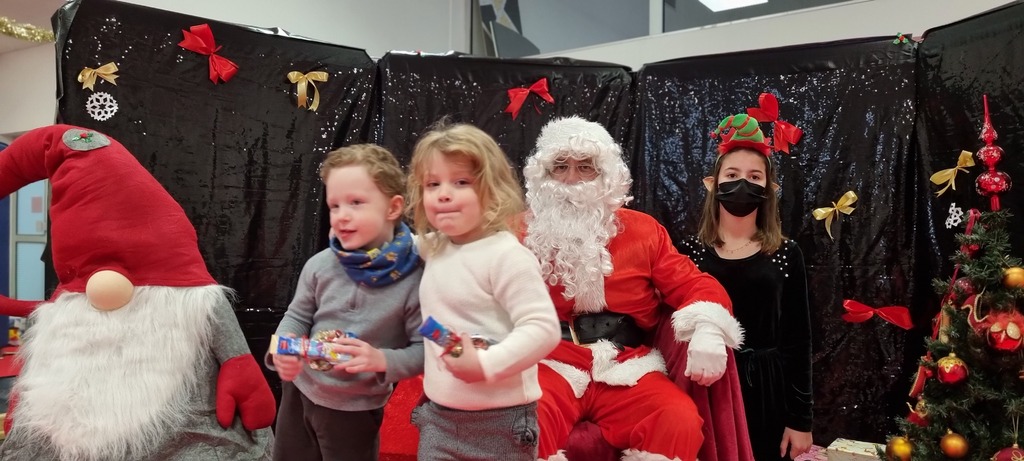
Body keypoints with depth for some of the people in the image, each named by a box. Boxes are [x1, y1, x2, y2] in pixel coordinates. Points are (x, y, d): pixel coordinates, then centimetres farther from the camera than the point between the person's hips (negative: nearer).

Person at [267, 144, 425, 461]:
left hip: (356, 410, -3)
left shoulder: (414, 278, -21)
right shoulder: (320, 265, -11)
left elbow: (425, 350, -16)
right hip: (299, 392, 4)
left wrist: (382, 360, -30)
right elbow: (297, 316, 3)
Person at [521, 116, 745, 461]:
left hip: (626, 369, 2)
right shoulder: (524, 233, 9)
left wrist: (708, 328, -11)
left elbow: (691, 283, 10)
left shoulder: (641, 229, 12)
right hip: (551, 365, -1)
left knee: (680, 422, -25)